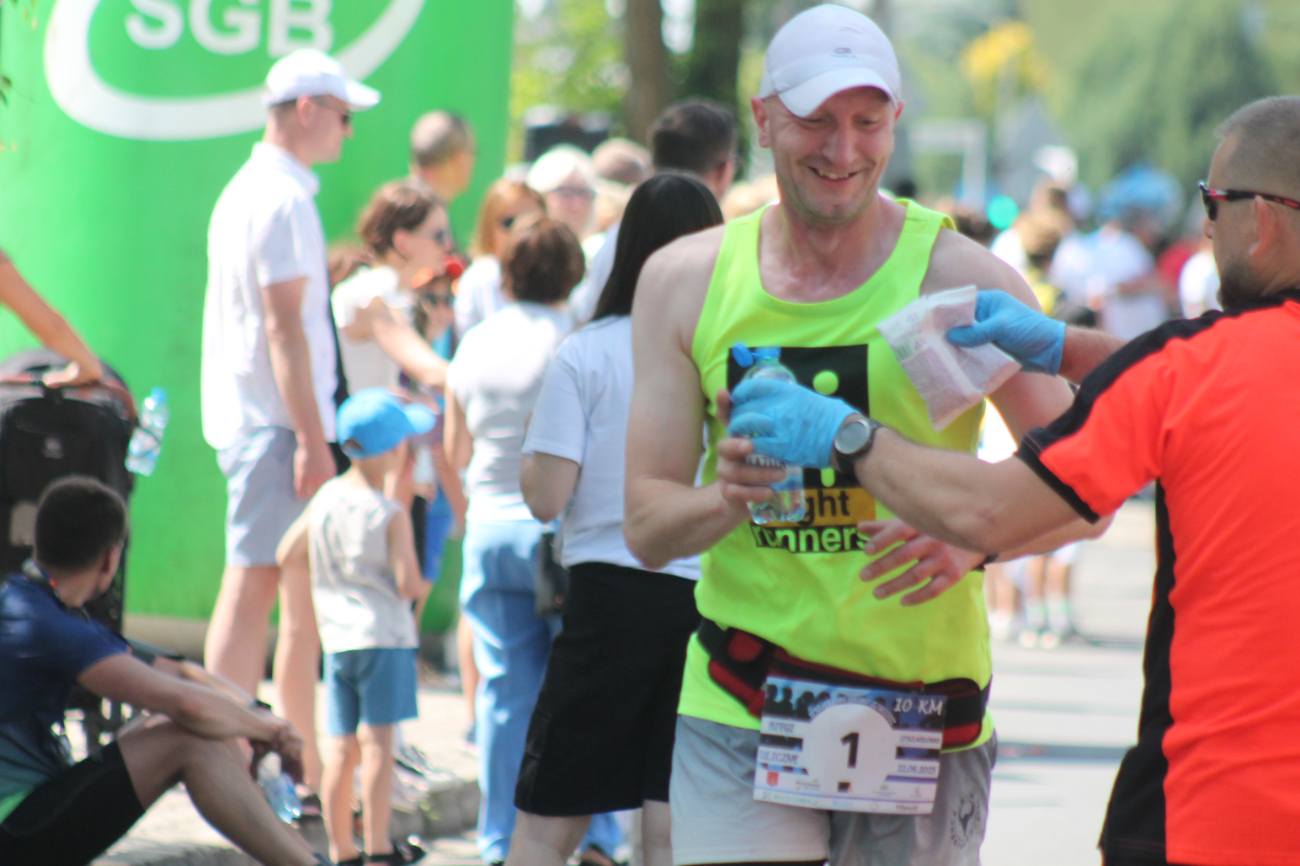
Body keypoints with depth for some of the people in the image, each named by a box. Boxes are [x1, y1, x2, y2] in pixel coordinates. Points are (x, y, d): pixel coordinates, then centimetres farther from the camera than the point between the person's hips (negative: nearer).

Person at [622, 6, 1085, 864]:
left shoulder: (962, 280, -5)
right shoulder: (687, 281, 4)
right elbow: (647, 526, 4)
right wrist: (732, 495, -19)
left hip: (920, 713, -1)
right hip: (739, 705, 1)